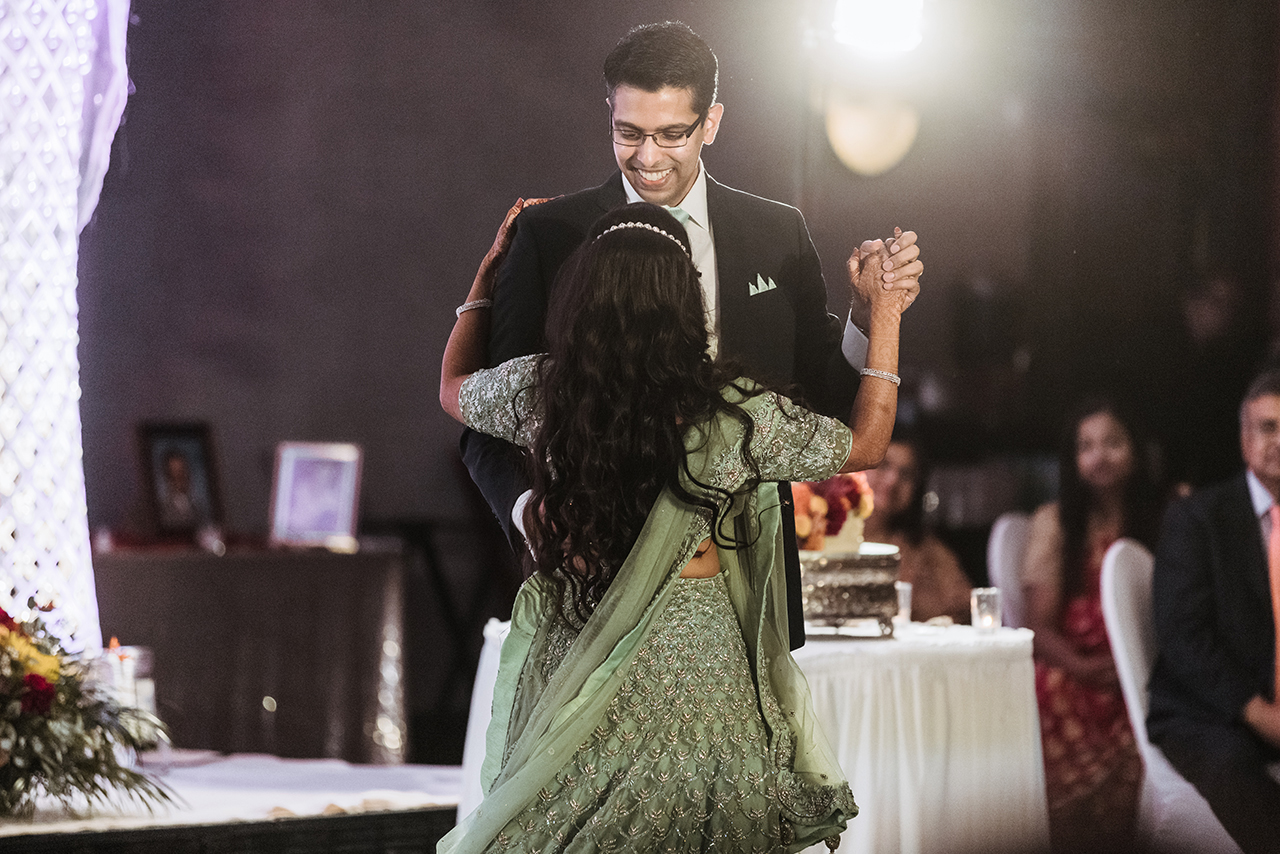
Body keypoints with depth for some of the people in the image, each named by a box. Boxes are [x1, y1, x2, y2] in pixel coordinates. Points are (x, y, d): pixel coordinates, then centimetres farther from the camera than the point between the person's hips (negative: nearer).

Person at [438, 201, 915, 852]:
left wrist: (489, 268, 23)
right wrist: (885, 315, 7)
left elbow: (453, 388, 15)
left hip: (563, 649, 2)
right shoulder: (730, 414, -16)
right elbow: (864, 445, 0)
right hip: (687, 666, -2)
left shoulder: (537, 392, -10)